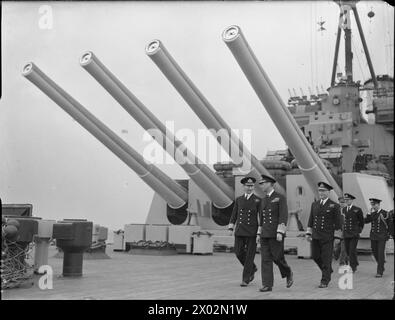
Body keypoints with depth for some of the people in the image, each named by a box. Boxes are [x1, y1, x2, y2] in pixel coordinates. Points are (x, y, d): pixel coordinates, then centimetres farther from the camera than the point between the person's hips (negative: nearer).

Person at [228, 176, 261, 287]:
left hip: (252, 232, -3)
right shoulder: (238, 200, 11)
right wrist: (231, 228, 3)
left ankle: (245, 279, 6)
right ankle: (252, 269, 27)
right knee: (239, 253, 2)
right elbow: (234, 215, 13)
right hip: (240, 231, 3)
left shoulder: (258, 200, 1)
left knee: (249, 255, -2)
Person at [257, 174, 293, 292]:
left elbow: (284, 216, -13)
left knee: (277, 257, -3)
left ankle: (288, 273, 25)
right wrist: (259, 234, 16)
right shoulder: (263, 200, 15)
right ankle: (267, 285, 0)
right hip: (265, 234, 6)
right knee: (265, 259, -1)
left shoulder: (281, 198, -5)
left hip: (276, 234, -6)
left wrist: (280, 232, -21)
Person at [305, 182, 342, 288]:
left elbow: (338, 223, -3)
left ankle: (325, 281, 6)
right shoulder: (314, 204, 10)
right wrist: (308, 233, 9)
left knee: (326, 259, -3)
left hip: (328, 237, -5)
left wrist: (337, 237, -7)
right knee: (315, 256, 7)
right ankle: (328, 271, 32)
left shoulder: (334, 206, -3)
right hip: (315, 236, 5)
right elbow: (311, 220, 14)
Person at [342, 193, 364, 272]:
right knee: (348, 251, 8)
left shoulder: (357, 210, -4)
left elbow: (361, 222, 7)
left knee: (352, 250, -10)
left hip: (354, 234, -4)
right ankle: (355, 263, 30)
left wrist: (359, 230, 8)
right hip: (345, 234, 4)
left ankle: (352, 267, -1)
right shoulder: (343, 210, 9)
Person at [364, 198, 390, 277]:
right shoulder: (372, 213, 8)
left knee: (380, 254, -8)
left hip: (382, 237, -5)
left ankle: (379, 272, -4)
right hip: (373, 237, 5)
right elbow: (366, 221, 0)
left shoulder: (385, 213, -6)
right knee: (375, 252, 10)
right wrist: (369, 213, -9)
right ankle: (381, 267, 34)